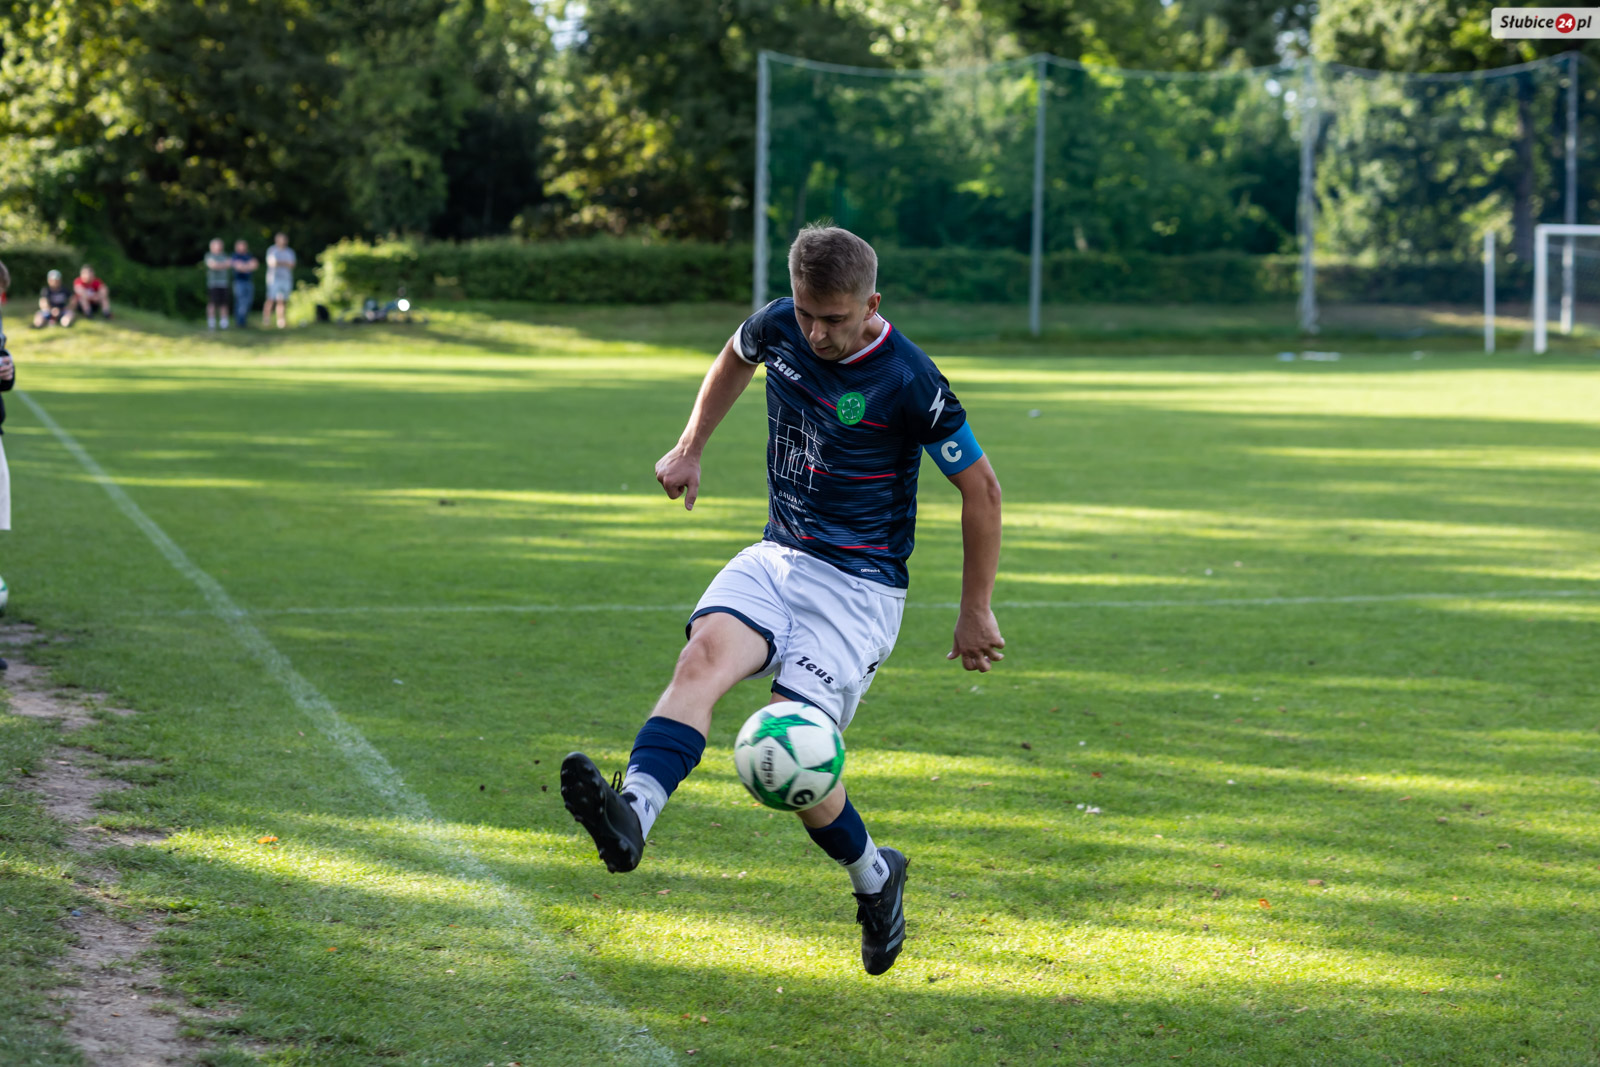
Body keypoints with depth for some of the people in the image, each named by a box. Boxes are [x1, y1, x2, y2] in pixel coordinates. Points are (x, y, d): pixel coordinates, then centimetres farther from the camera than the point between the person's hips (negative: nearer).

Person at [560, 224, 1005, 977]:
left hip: (859, 583, -5)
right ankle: (632, 814, -48)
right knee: (706, 654, -26)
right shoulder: (779, 327, -2)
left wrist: (976, 612, -1)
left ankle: (873, 876, 11)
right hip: (777, 556, 5)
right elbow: (735, 358, 26)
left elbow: (980, 489, -6)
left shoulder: (909, 383, -17)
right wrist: (690, 448, 23)